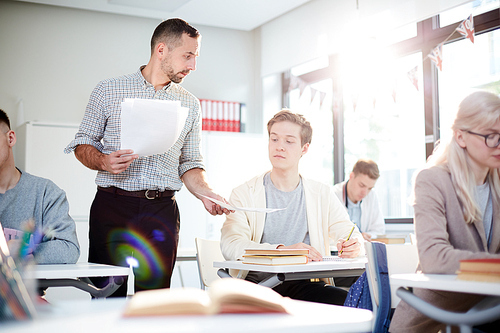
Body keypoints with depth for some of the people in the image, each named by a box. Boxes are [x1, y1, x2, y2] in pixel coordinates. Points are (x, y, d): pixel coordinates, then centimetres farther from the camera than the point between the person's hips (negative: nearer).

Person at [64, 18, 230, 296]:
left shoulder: (190, 104, 14)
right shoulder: (108, 91, 7)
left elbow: (190, 163, 15)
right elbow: (83, 144, 10)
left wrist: (206, 194, -3)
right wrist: (102, 161, -11)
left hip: (162, 212, 2)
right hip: (112, 207, -1)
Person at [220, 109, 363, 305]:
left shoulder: (322, 194, 15)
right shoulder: (244, 194, 6)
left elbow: (353, 236, 10)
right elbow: (230, 245, -10)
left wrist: (353, 247, -17)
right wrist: (282, 250, -26)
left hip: (305, 284, 3)